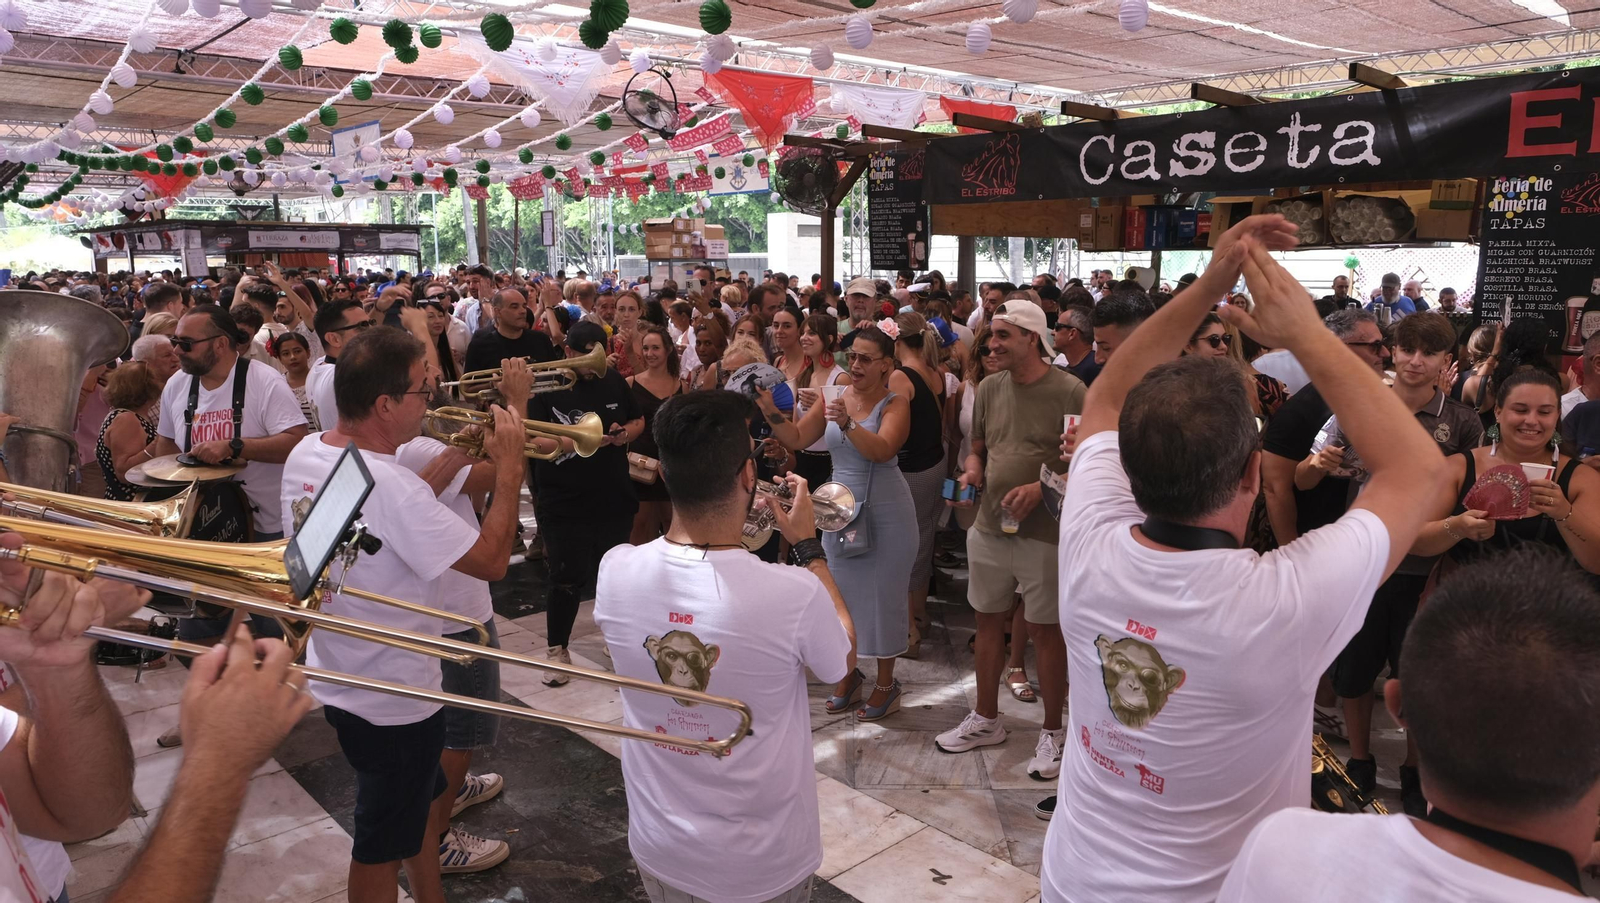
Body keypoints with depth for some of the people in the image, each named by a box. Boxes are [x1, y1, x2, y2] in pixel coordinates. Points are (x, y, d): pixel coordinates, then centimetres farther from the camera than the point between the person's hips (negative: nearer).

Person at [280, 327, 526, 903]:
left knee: (421, 798, 28)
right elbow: (491, 560, -27)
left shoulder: (304, 454, -3)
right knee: (384, 846, 12)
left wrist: (450, 461, 3)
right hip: (390, 701, -9)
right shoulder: (387, 483, -32)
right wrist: (510, 467, -18)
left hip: (335, 678, 9)